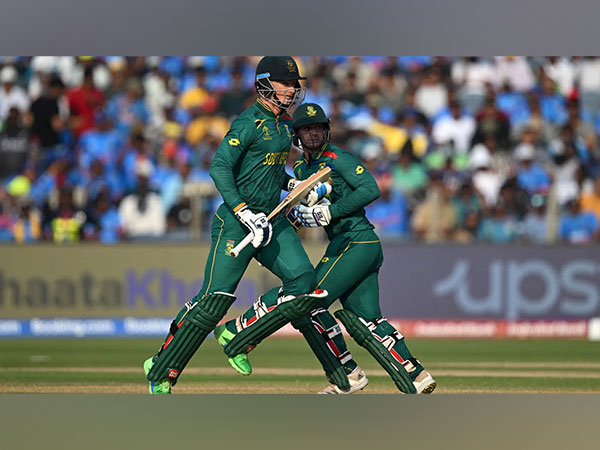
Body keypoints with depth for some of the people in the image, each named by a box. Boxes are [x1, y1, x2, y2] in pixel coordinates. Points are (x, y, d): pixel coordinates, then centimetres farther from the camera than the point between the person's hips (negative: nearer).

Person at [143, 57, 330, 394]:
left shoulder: (285, 123, 15)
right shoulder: (249, 123, -12)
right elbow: (220, 168, -19)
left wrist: (295, 186, 13)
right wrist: (245, 214, -25)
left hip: (272, 219, 8)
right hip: (236, 221, -8)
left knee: (304, 284, -11)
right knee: (215, 299, -11)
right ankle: (161, 372, -1)